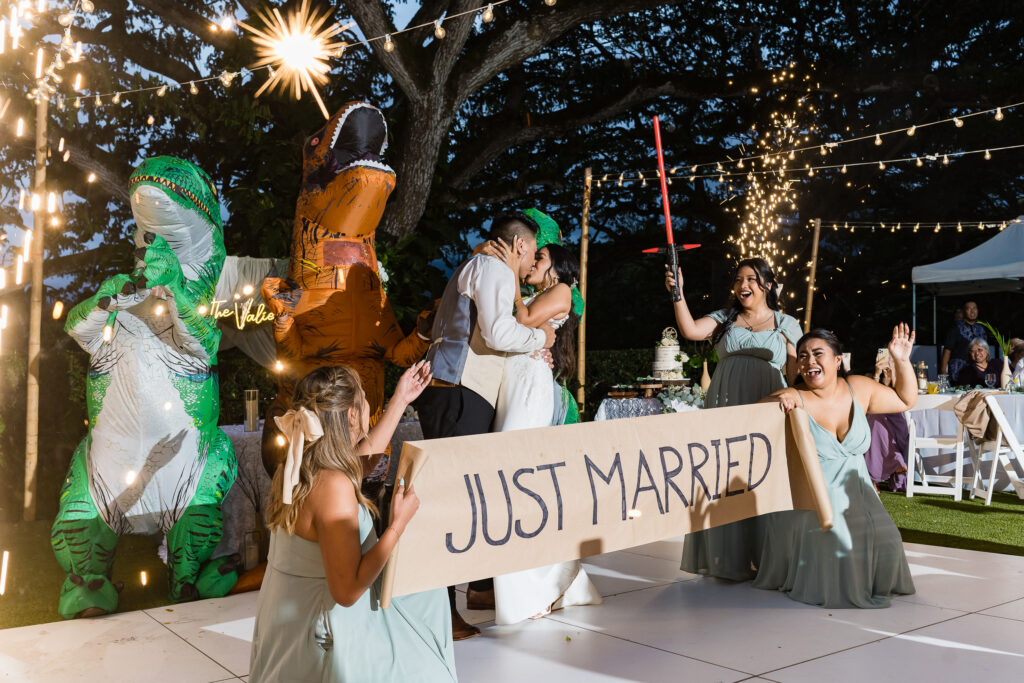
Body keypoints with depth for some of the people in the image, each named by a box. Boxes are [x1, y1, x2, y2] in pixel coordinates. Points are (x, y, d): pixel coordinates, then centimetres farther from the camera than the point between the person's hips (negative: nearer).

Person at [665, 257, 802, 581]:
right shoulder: (724, 319, 14)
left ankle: (766, 558, 8)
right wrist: (678, 293, -14)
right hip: (724, 409, 2)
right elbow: (690, 330, -4)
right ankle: (729, 558, 10)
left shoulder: (786, 323, 12)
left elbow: (797, 372, 10)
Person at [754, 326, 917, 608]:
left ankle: (870, 588, 16)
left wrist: (902, 361, 5)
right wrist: (774, 404, -27)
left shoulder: (859, 389, 4)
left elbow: (906, 400, 18)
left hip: (856, 492, 4)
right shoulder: (793, 400, -10)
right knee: (835, 539, -26)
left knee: (883, 539, -17)